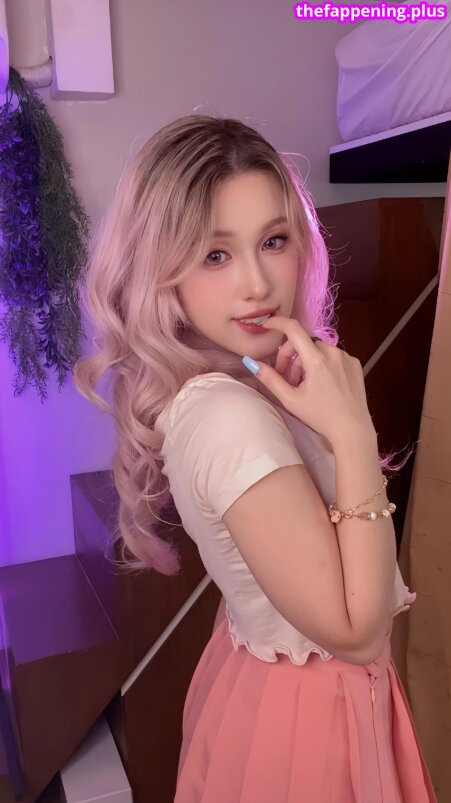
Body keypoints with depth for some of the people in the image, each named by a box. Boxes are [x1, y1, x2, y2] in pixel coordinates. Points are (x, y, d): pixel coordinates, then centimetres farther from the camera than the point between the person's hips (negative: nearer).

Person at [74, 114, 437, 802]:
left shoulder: (248, 377, -7)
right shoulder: (228, 418, -34)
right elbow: (357, 633, -28)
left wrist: (341, 427, -11)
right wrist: (354, 432, -33)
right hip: (304, 712, -7)